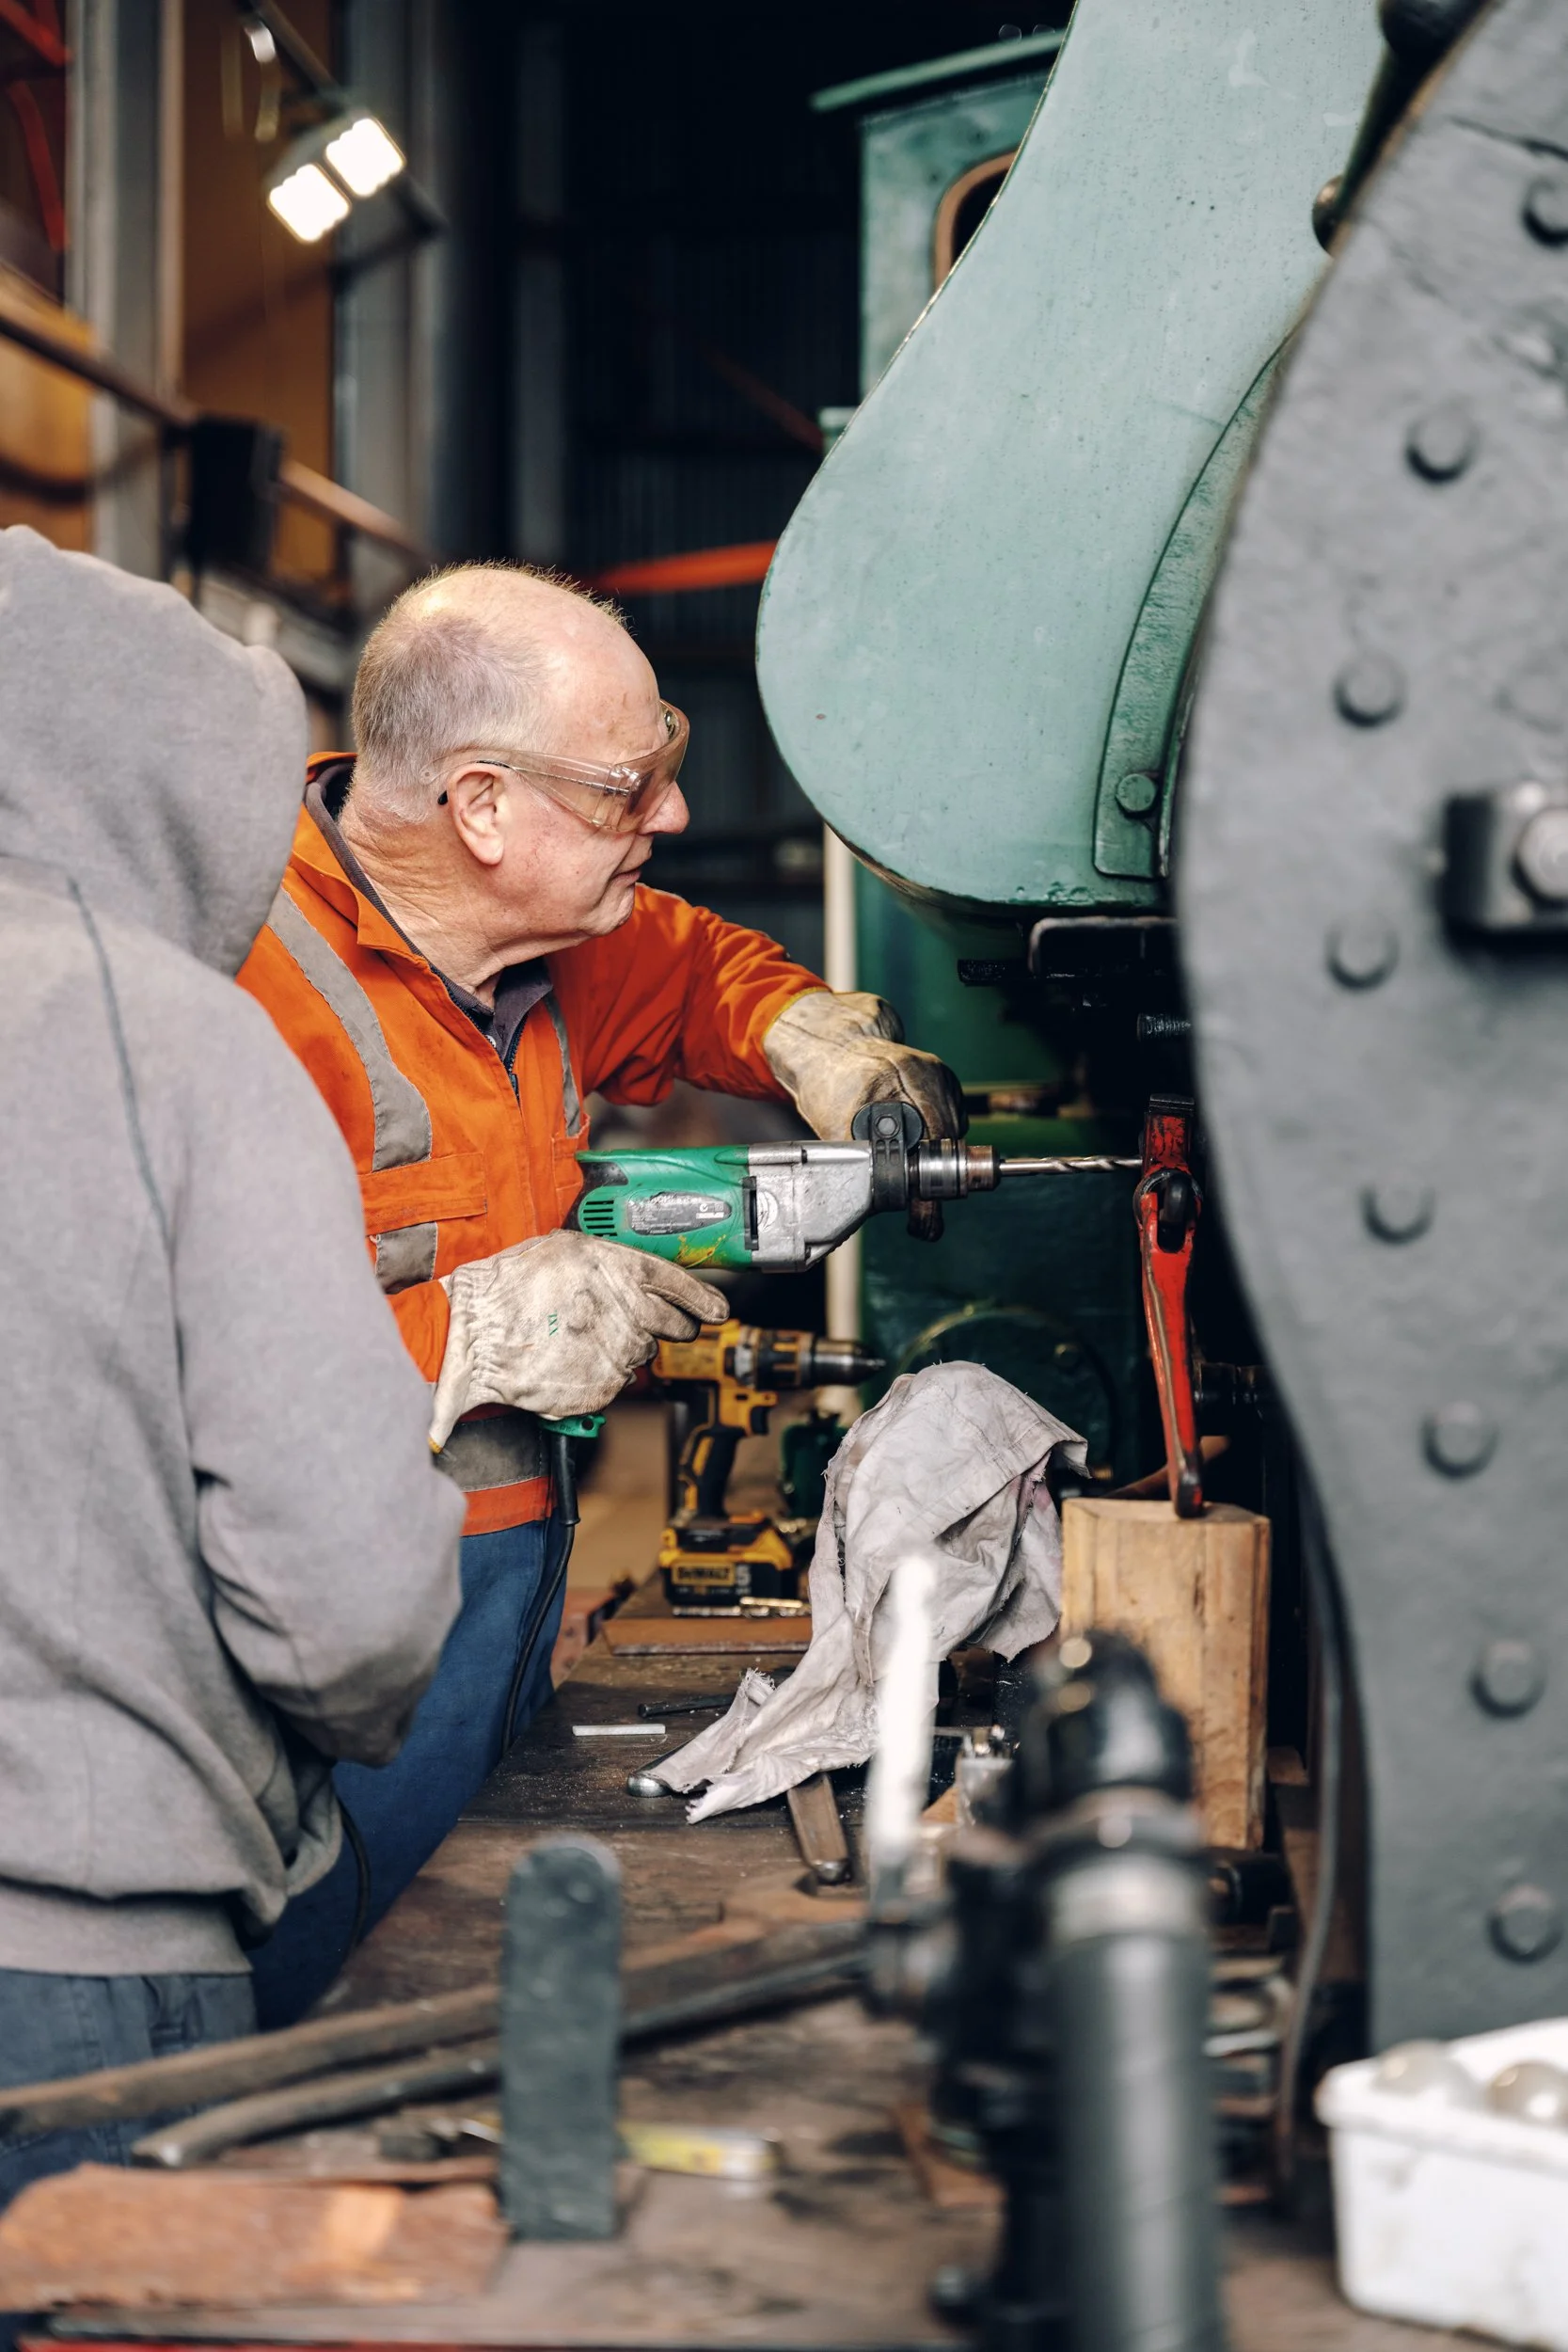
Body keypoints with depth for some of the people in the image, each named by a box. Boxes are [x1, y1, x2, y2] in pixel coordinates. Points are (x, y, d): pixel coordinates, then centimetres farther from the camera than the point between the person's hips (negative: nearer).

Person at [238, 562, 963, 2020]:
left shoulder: (544, 930, 6)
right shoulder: (251, 984, -21)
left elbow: (686, 967, 29)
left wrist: (806, 1036, 8)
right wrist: (471, 1337, -22)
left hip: (504, 1574, 8)